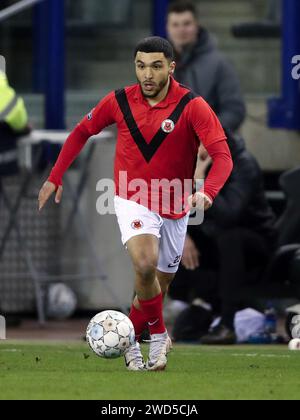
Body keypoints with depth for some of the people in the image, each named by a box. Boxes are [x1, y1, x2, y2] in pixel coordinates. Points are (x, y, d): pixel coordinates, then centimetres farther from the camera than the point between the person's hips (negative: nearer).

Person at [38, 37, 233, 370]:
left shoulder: (193, 107, -16)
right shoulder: (119, 102, -9)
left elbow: (222, 156, -23)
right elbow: (82, 132, 8)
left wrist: (207, 192, -42)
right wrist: (55, 178, 5)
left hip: (175, 209, 1)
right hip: (133, 201, -1)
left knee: (158, 285, 12)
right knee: (145, 265, -28)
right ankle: (158, 334, -7)